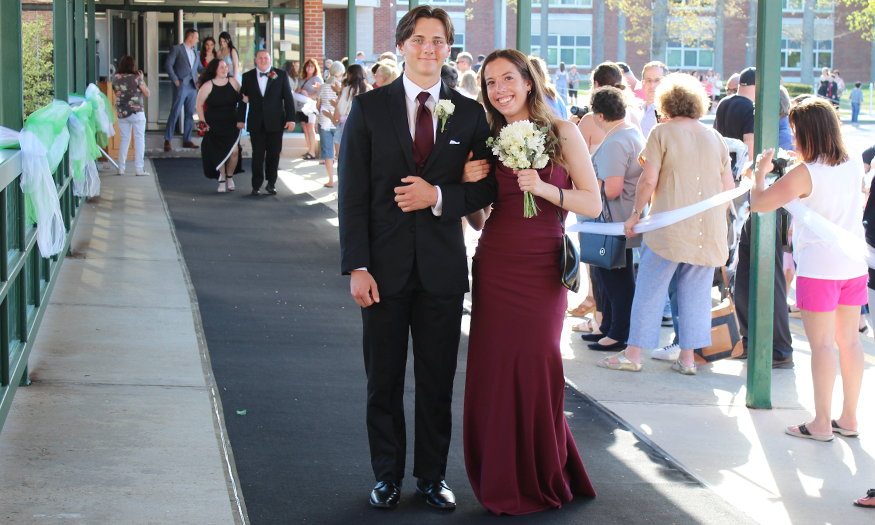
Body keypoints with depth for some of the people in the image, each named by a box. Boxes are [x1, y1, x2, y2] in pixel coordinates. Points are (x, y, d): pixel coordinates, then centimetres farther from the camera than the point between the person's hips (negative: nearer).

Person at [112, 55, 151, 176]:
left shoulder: (116, 78, -1)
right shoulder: (136, 78, -12)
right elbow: (147, 93, -4)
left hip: (121, 113, 4)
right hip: (136, 112, -4)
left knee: (124, 139, 14)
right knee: (139, 139, 3)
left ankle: (121, 168, 13)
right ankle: (139, 168, -1)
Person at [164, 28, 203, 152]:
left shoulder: (195, 53, 21)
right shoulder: (176, 49, 0)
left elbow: (200, 68, 23)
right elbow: (168, 65, -6)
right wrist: (175, 80, -12)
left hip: (193, 86, 7)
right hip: (181, 86, -7)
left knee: (190, 115, 6)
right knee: (175, 113, -7)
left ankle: (187, 140, 12)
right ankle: (167, 140, -3)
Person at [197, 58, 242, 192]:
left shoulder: (233, 82, 0)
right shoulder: (208, 86, -6)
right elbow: (199, 104, 1)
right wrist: (203, 121, -4)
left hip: (231, 124, 1)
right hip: (214, 125, -1)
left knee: (233, 151, -10)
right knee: (219, 153, 1)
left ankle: (229, 176, 14)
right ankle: (222, 180, 18)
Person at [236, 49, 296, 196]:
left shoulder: (281, 75, 5)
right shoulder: (248, 76, 8)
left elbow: (288, 98, 3)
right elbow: (243, 99, 9)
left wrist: (291, 118, -3)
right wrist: (240, 119, 5)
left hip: (275, 122, 0)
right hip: (256, 122, 0)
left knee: (274, 154, 4)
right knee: (257, 155, -1)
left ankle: (271, 183, 17)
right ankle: (256, 185, 6)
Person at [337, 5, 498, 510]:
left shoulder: (469, 113, 4)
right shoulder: (369, 107, 0)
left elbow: (487, 187, 5)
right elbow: (353, 193, -3)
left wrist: (439, 196, -14)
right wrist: (357, 266, -10)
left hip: (442, 267, 1)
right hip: (386, 266, -1)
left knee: (438, 381, 8)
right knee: (384, 379, 9)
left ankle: (433, 475, 22)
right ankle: (388, 474, 23)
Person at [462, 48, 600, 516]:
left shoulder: (561, 133, 1)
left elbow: (593, 203, -4)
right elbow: (477, 221, 14)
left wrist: (545, 189, -17)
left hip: (541, 271, -3)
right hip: (494, 270, 3)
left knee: (536, 369, -6)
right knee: (493, 373, 1)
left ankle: (542, 481, 13)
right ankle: (502, 483, 15)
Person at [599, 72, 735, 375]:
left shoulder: (662, 133, -4)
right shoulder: (716, 139, 9)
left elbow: (648, 180, -10)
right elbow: (729, 187, 10)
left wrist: (635, 214, 1)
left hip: (670, 224, -4)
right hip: (709, 229, 4)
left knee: (650, 288, 4)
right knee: (696, 292, 9)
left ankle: (633, 353, 7)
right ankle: (687, 357, 9)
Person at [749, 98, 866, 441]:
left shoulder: (805, 173, -14)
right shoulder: (854, 165, 6)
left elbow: (759, 203, -14)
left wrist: (760, 171, 3)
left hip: (819, 267, -7)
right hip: (855, 266, 7)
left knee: (822, 344, -2)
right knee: (849, 340, 11)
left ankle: (821, 423, 1)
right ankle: (849, 418, 18)